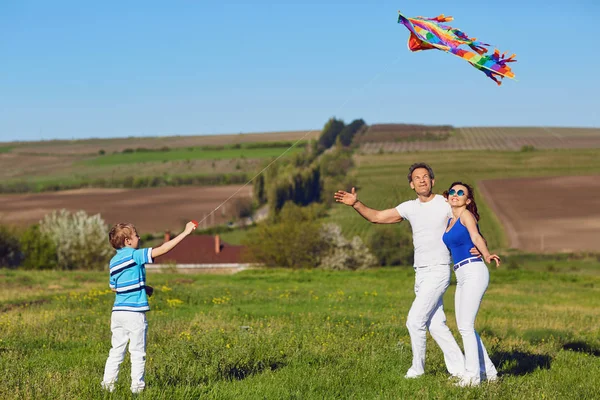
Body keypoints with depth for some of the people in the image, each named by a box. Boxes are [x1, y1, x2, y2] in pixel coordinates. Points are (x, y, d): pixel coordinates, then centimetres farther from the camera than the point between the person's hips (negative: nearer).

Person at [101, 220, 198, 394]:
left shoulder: (114, 261, 11)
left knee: (116, 350, 11)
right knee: (138, 352, 2)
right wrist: (185, 232, -13)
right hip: (135, 313, -7)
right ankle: (137, 386, 6)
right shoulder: (135, 255, -11)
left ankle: (108, 383, 10)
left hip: (118, 312, 7)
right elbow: (163, 249, -17)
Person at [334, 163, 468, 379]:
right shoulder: (410, 207, 11)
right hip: (420, 273, 7)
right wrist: (355, 203, -1)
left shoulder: (446, 205, -6)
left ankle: (417, 367, 5)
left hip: (438, 272, -7)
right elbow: (376, 217, 13)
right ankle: (459, 368, 14)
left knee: (415, 320, -11)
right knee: (436, 325, 7)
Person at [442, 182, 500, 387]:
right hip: (461, 277, 9)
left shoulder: (466, 214, -5)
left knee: (466, 326, -10)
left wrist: (486, 254, -39)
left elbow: (476, 237, -22)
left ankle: (472, 375, -6)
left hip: (474, 272, -9)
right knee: (463, 326, 10)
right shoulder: (449, 220, 18)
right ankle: (488, 371, 19)